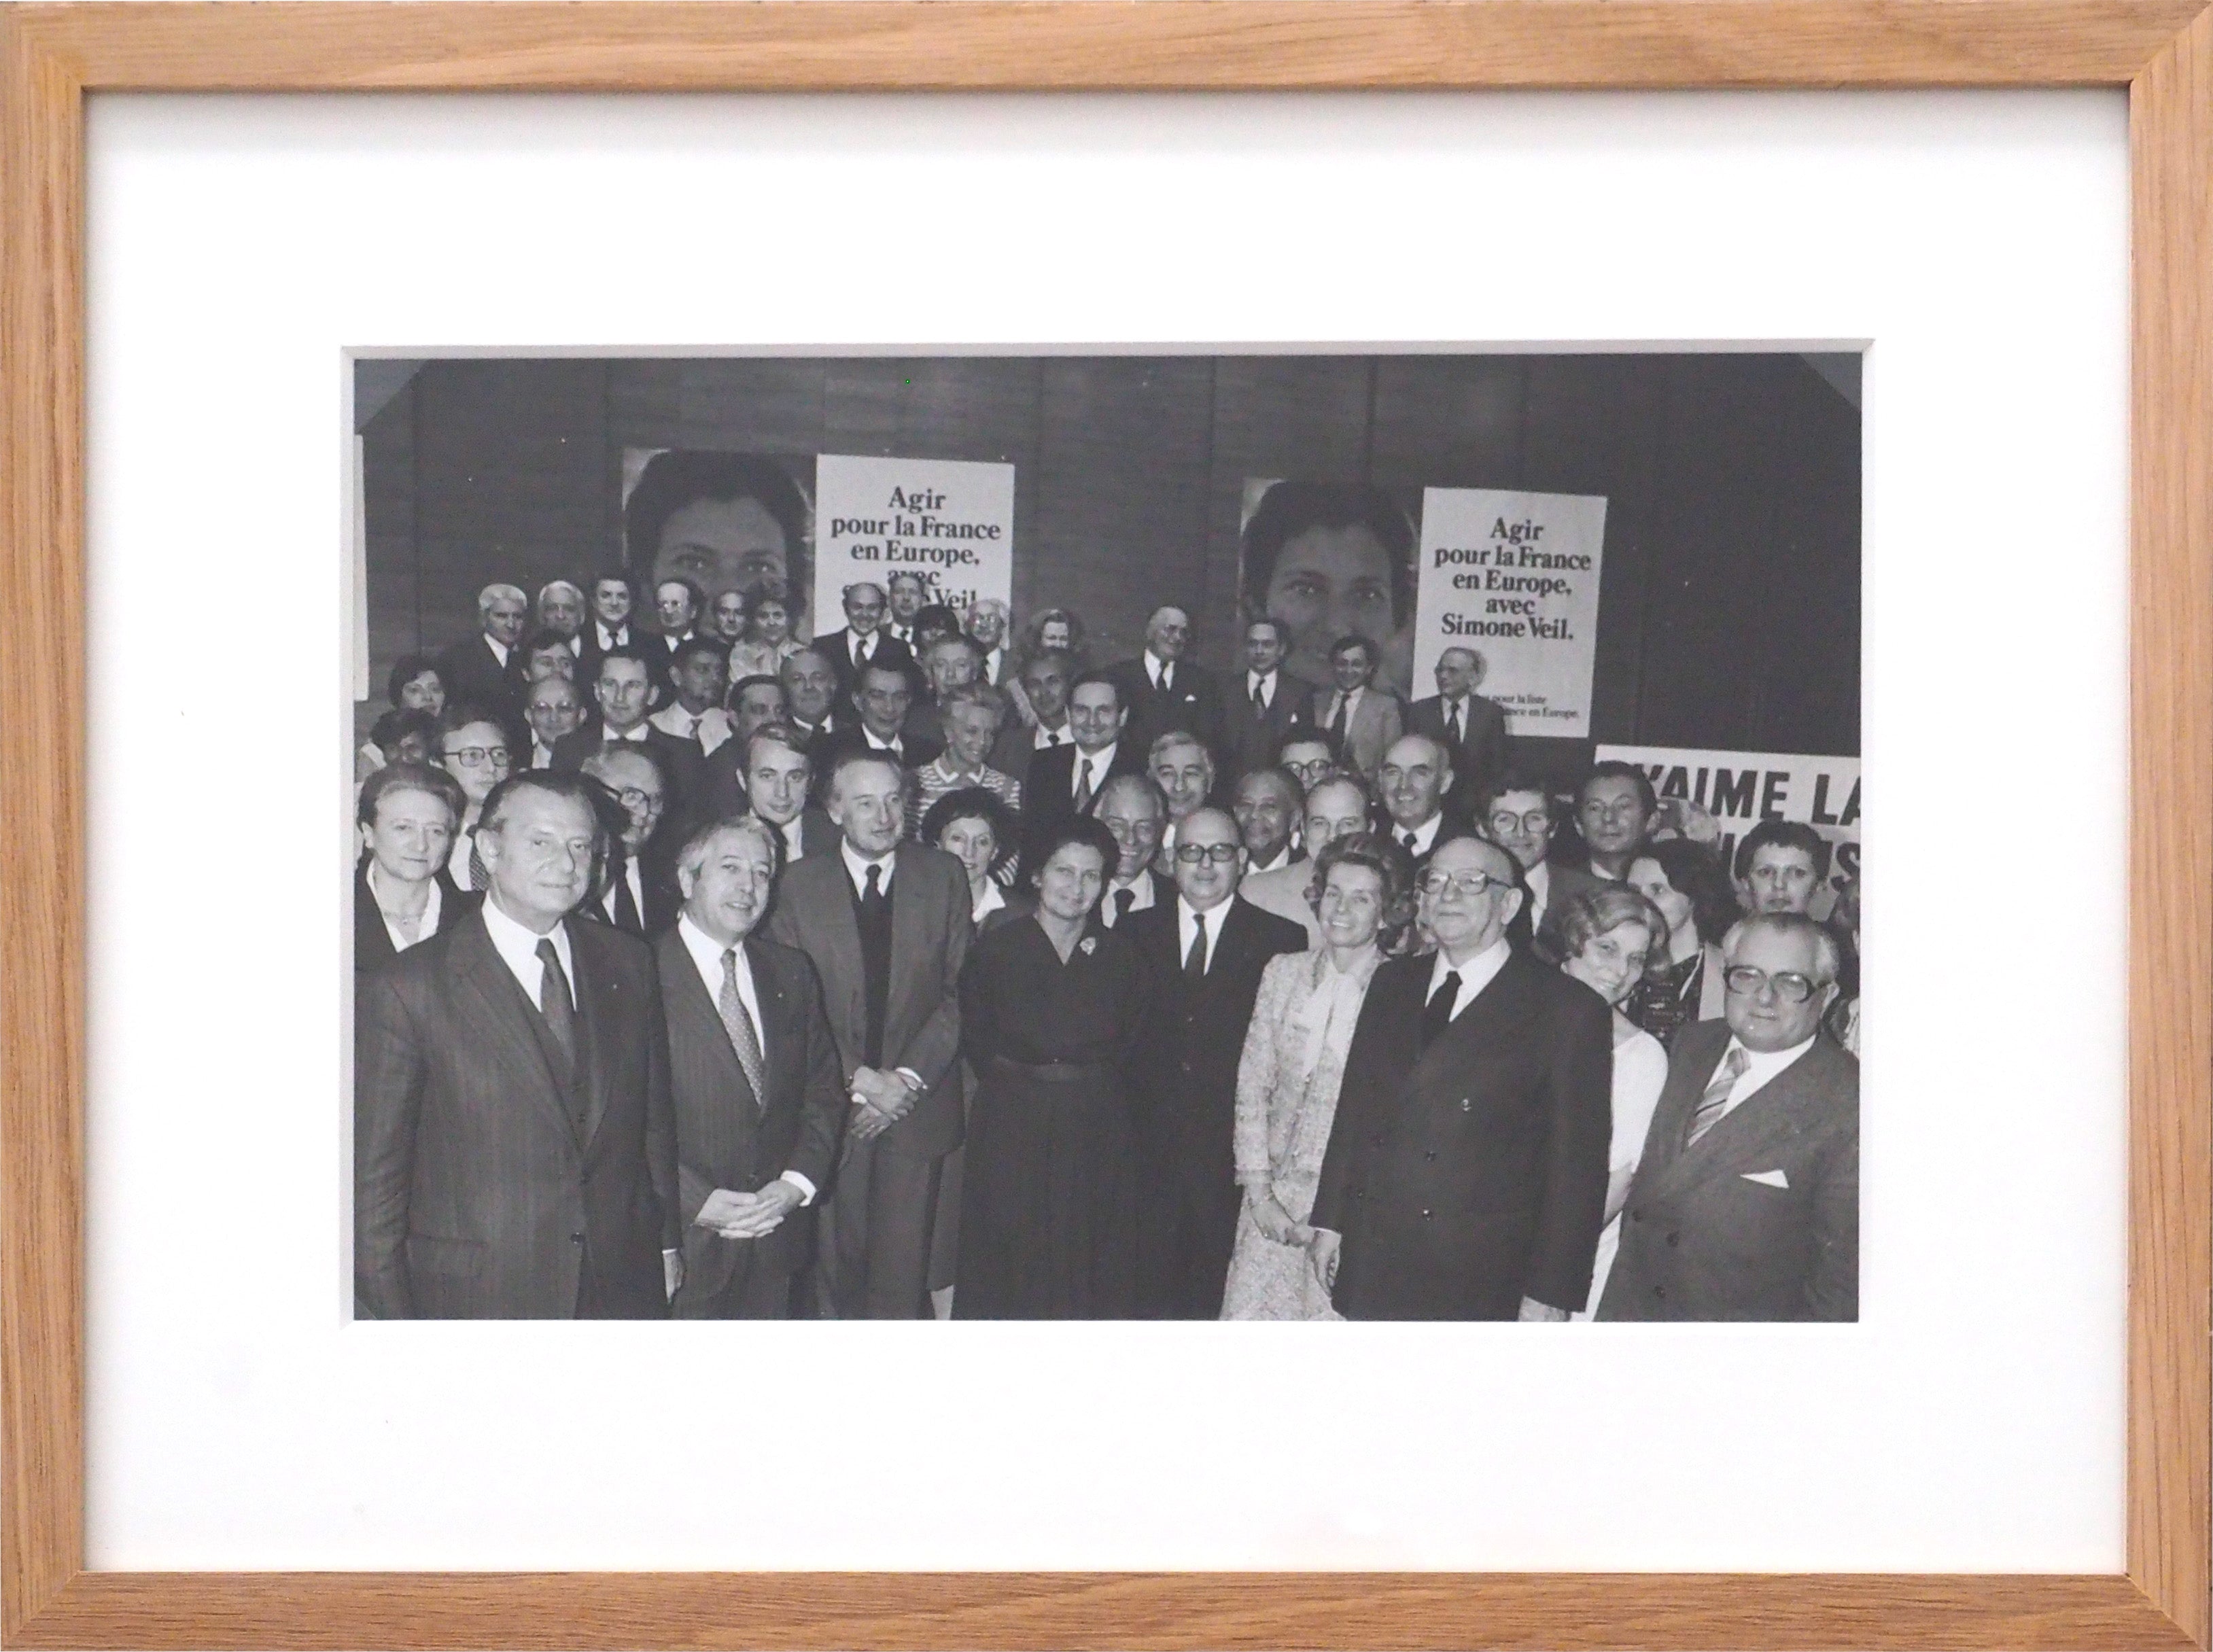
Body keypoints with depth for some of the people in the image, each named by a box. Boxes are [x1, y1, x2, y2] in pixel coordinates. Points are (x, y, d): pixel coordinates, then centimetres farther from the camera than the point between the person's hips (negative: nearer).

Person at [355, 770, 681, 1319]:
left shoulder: (629, 964, 7)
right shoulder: (408, 989, -9)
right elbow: (374, 1177, -6)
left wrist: (666, 1243, 12)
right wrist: (389, 1314, -6)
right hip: (478, 1299, -4)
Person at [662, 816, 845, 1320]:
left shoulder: (792, 973, 11)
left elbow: (824, 1090, 12)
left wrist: (798, 1182, -3)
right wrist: (697, 1200, -16)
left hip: (776, 1237, 5)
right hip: (681, 1239, -5)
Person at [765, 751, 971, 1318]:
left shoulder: (944, 875, 3)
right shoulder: (800, 883, 1)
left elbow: (962, 990, 0)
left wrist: (907, 1079, -9)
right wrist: (856, 1079, -11)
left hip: (918, 1103, 0)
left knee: (903, 1266, 0)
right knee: (838, 1256, 4)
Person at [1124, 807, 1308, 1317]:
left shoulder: (1282, 941, 3)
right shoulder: (1136, 932, 11)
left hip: (1231, 1156, -2)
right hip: (1148, 1153, 2)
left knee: (1217, 1293, 0)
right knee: (1151, 1296, 3)